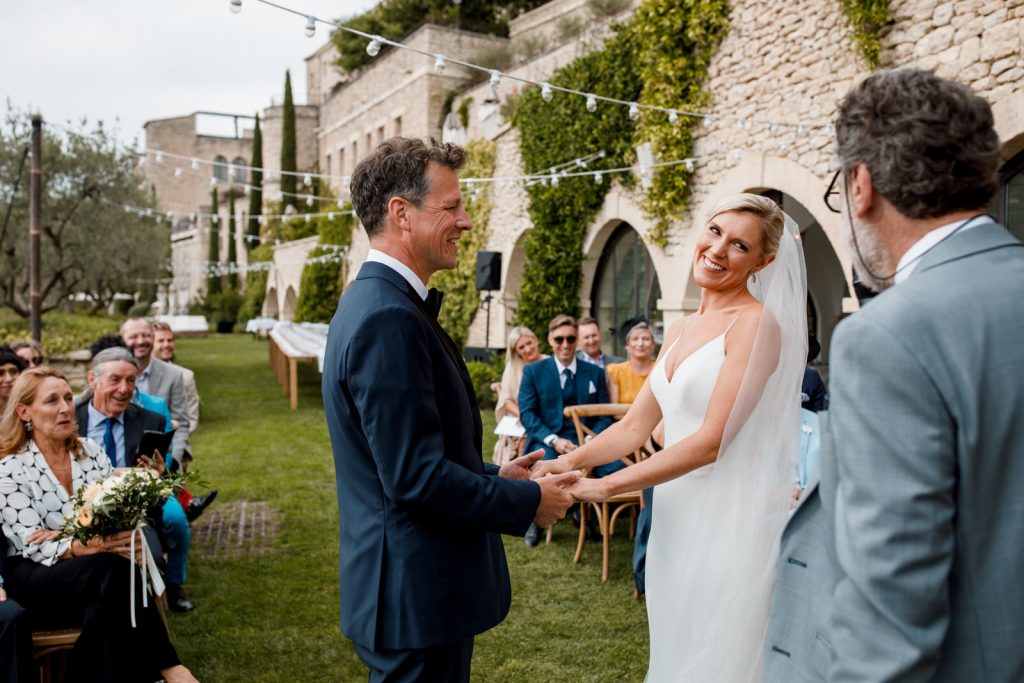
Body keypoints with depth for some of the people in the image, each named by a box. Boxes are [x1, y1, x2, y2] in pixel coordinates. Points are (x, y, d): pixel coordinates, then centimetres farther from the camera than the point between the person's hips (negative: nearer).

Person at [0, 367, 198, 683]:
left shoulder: (91, 450, 7)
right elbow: (36, 548, -14)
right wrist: (82, 547, -34)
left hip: (96, 574, 3)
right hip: (37, 577, -3)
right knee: (112, 567, -34)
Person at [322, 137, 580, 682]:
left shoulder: (375, 303, 9)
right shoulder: (388, 317, -23)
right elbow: (417, 478, -26)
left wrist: (493, 477, 12)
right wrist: (528, 502, -13)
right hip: (417, 596, -10)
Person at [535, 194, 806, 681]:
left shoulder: (756, 323, -13)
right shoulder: (681, 331, 12)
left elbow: (710, 441, -19)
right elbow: (635, 425, 9)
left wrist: (605, 486, -18)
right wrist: (570, 462, -8)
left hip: (728, 519, -7)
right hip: (675, 517, 7)